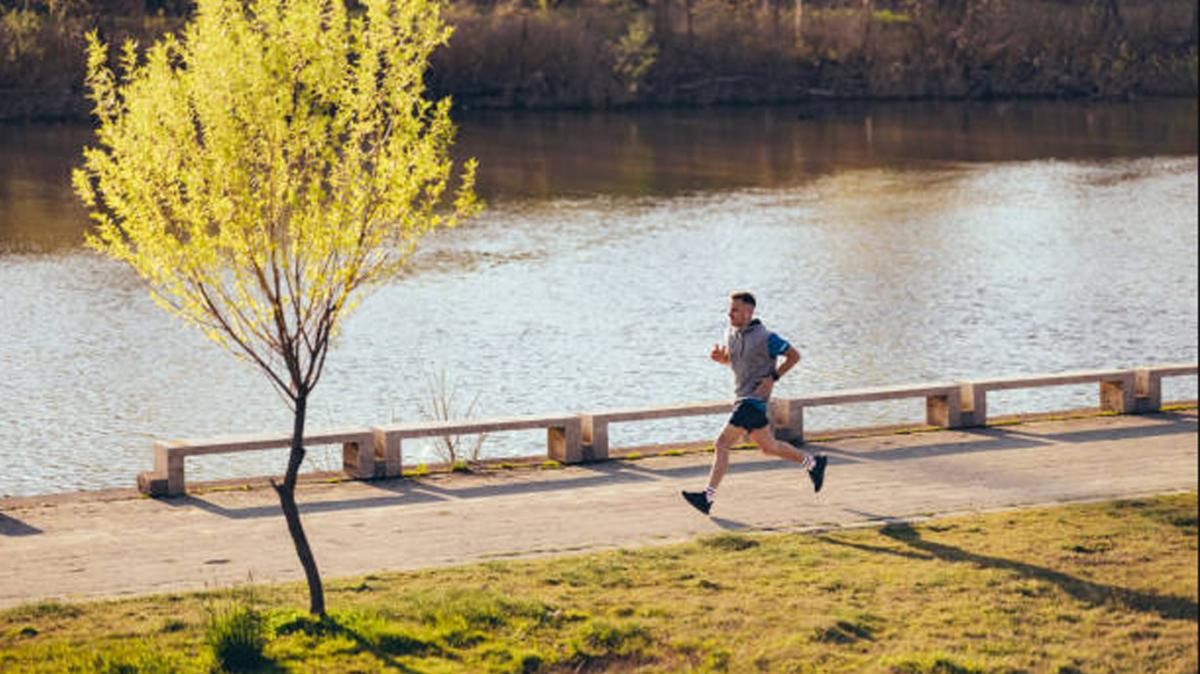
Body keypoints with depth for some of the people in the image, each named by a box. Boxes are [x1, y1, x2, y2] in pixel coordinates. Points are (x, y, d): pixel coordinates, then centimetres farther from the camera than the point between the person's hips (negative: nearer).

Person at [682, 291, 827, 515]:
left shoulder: (765, 338, -14)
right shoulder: (731, 333, 9)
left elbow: (794, 355, -5)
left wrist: (773, 378, -14)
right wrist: (719, 357, 1)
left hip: (754, 398, -9)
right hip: (742, 397, 9)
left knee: (722, 443, -15)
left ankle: (708, 497, -12)